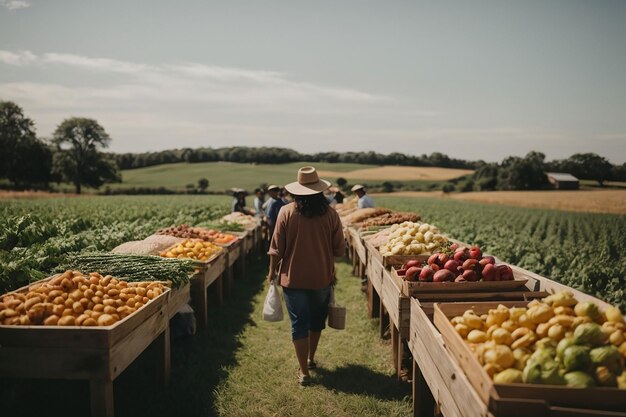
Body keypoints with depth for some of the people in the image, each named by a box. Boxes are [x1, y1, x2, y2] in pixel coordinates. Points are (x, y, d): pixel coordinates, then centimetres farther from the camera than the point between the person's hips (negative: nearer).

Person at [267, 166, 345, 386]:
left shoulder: (286, 212, -12)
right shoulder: (330, 214, -10)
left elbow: (276, 249, -8)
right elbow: (339, 249, -4)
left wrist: (272, 271, 6)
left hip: (293, 278, -1)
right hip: (322, 278, 2)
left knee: (299, 324, 9)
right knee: (317, 319, 23)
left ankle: (304, 371, 13)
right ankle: (310, 359, 39)